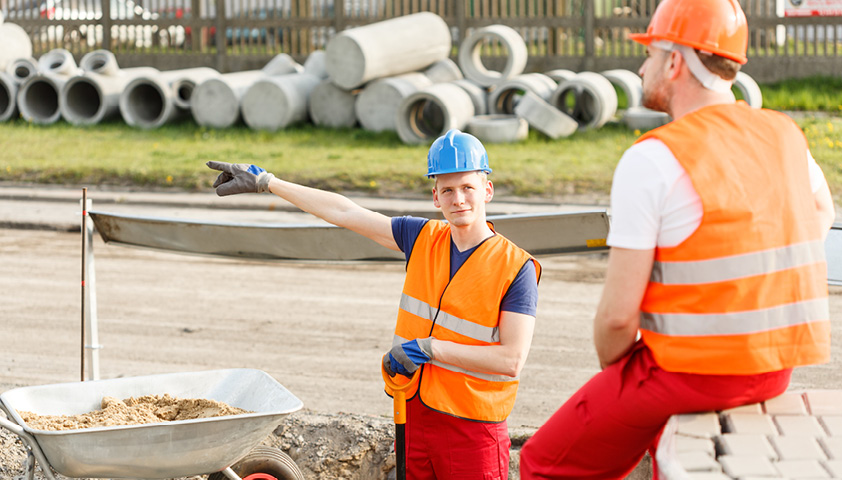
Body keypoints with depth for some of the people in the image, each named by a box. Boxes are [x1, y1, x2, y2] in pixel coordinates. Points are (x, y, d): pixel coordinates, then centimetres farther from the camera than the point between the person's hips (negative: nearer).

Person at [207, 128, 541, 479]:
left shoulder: (515, 267, -11)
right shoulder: (423, 239, 5)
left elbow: (512, 359, -17)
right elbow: (343, 212, 10)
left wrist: (429, 348, -14)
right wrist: (264, 181, 12)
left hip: (473, 431, -5)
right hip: (414, 418, 5)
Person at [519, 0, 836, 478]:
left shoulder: (651, 160, -17)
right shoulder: (784, 136, 4)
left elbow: (618, 314, -17)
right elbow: (820, 210, 28)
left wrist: (613, 367, 5)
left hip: (688, 370, -7)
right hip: (774, 368, 7)